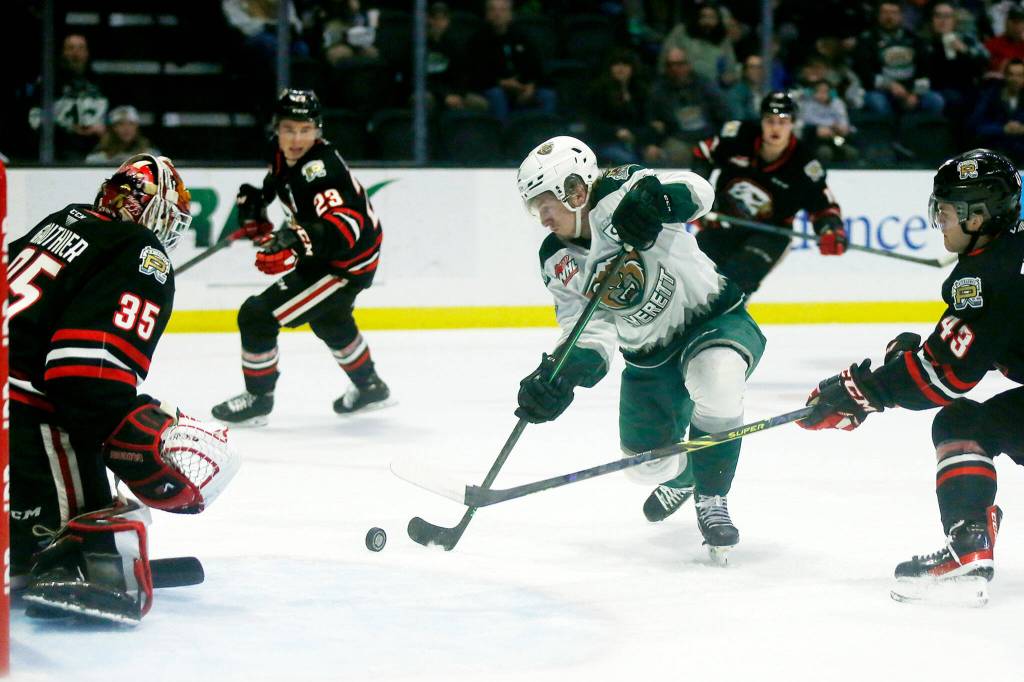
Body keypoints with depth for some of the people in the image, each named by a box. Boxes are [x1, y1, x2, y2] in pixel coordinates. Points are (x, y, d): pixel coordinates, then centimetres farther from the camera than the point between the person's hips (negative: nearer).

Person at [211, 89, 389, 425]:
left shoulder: (320, 169, -34)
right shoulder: (283, 152, -6)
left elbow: (343, 225, -49)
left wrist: (297, 242, -62)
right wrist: (254, 201, 6)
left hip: (347, 264, -10)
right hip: (320, 254, 10)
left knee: (257, 316, -12)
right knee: (327, 319, 36)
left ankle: (257, 398, 7)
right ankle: (369, 386, 58)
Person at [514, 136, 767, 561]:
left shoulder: (618, 197, -22)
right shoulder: (558, 264, -6)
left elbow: (696, 192, -38)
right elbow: (589, 330, -14)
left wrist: (651, 198, -58)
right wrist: (560, 375, -33)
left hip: (716, 322, -6)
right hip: (650, 356, 6)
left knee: (714, 384, -38)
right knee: (645, 462, 7)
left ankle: (712, 501, -16)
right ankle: (681, 478, 49)